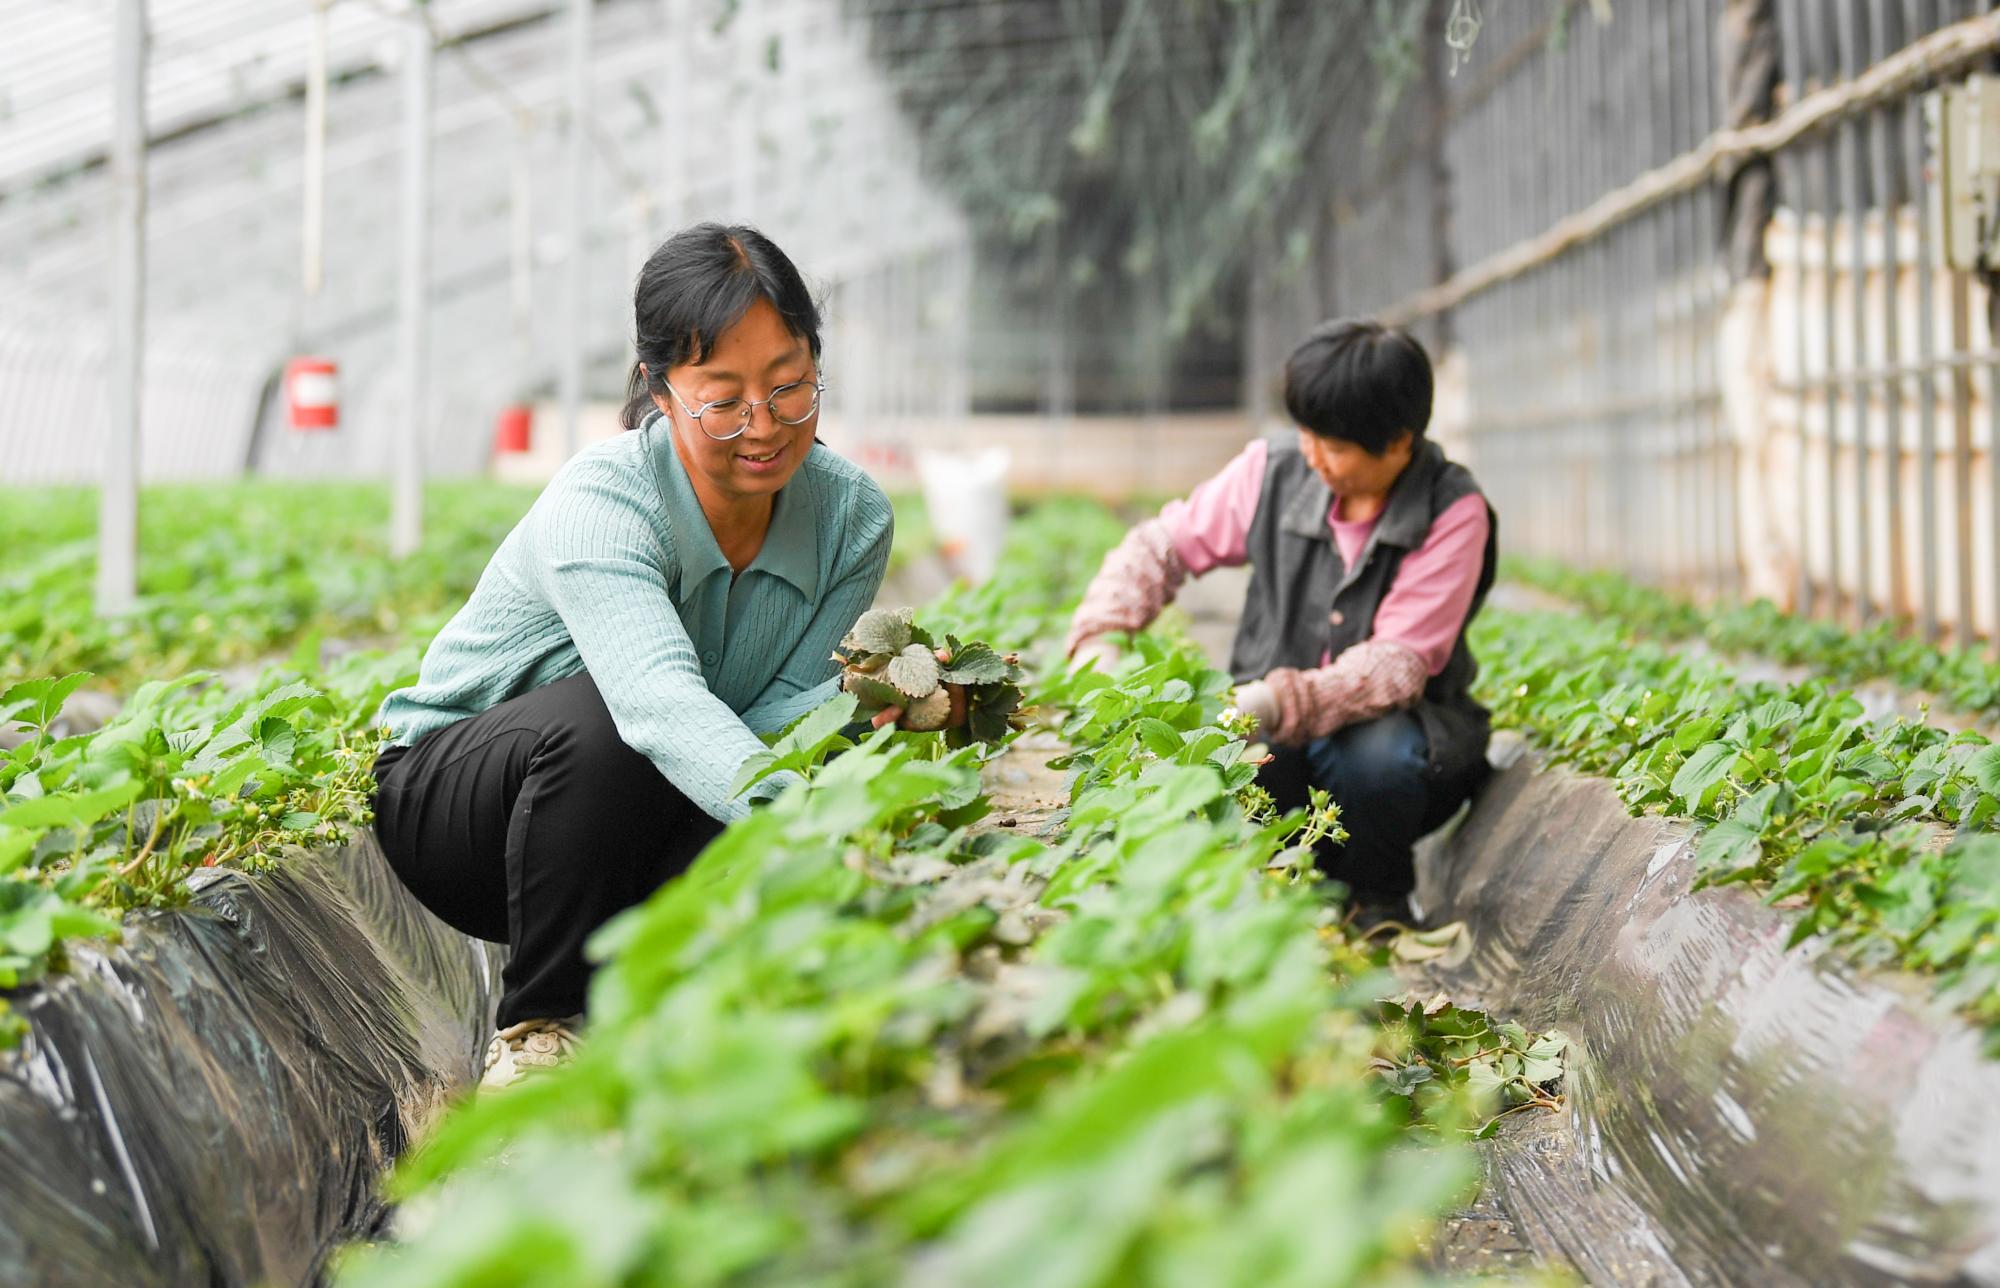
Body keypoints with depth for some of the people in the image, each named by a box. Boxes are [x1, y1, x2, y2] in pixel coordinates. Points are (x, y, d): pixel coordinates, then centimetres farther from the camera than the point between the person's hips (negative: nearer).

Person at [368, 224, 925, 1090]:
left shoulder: (854, 520, -12)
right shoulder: (601, 503, -30)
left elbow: (787, 714, -17)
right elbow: (661, 699, -48)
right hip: (451, 795, -4)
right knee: (599, 719, -37)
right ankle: (540, 1032, -17)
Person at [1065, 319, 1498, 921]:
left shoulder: (1453, 512, -15)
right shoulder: (1272, 473, -5)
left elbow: (1398, 661, -22)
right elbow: (1161, 547, 8)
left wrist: (1281, 702, -38)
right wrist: (1100, 637, -10)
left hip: (1393, 720, -2)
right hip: (1272, 734, 3)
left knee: (1376, 755, -39)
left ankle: (1380, 899, -3)